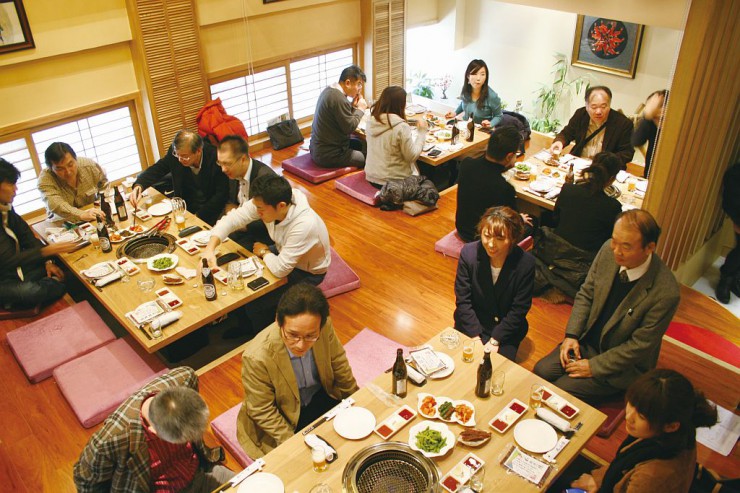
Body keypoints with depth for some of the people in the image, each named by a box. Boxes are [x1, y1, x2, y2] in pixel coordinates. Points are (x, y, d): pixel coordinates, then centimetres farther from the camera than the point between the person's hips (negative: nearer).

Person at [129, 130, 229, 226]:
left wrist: (198, 216, -20)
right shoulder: (174, 152, -11)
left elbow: (221, 194, -17)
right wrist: (139, 185, -21)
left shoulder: (215, 158, -22)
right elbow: (156, 169, 0)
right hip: (185, 208, 4)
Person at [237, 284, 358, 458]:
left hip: (321, 396, 4)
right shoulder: (256, 357, -35)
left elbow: (339, 365, -4)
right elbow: (262, 411, -20)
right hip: (286, 419, -4)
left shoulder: (324, 327, -24)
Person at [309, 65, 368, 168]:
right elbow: (349, 127, -20)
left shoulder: (329, 90, 8)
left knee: (357, 144, 27)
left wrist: (353, 106, 3)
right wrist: (360, 109, -7)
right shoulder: (338, 98, -23)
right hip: (328, 155, -11)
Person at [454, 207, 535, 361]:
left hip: (507, 329, 0)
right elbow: (462, 301, -12)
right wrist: (476, 338, -16)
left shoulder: (526, 263, -20)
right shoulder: (468, 253, -18)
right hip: (472, 323, 1)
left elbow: (519, 311, -13)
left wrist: (494, 341, -16)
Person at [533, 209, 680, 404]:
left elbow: (640, 345, -20)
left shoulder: (666, 293, -31)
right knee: (541, 372, -7)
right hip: (587, 341, 5)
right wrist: (571, 335, -8)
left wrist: (594, 367, -15)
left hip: (622, 365, -5)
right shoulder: (608, 250, -16)